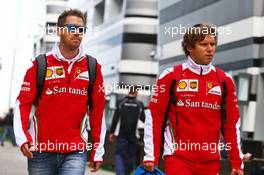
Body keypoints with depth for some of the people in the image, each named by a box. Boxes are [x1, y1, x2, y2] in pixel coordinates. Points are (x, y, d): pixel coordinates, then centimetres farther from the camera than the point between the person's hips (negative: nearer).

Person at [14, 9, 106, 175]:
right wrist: (23, 138, -15)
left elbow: (98, 111, 9)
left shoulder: (93, 68, 5)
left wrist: (98, 151, 9)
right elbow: (23, 103, 0)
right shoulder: (40, 65, 1)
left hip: (76, 153, 0)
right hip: (41, 152, 0)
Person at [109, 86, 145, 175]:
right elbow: (143, 119, 11)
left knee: (119, 155, -2)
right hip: (133, 134, 1)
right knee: (130, 156, 10)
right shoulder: (140, 104, 2)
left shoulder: (121, 102, 0)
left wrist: (112, 132, 1)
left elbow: (115, 118, -3)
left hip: (122, 134, -1)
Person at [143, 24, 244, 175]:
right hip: (177, 158, -3)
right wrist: (150, 157, -5)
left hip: (211, 162, 3)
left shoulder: (225, 80, 7)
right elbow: (153, 117, -1)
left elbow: (232, 124, 9)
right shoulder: (171, 76, -1)